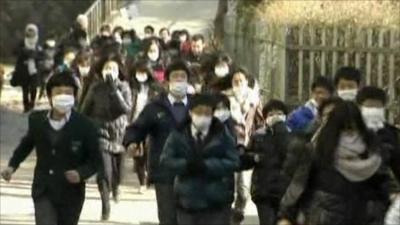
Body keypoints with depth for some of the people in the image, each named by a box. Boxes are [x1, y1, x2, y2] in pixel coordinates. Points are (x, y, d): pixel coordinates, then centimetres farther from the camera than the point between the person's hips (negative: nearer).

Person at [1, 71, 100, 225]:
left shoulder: (85, 126, -13)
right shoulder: (37, 120, -3)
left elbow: (95, 161, -6)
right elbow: (27, 143, 18)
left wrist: (81, 173, -25)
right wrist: (13, 165, 9)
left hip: (70, 195, -1)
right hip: (43, 192, 1)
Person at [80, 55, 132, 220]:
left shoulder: (124, 87, -3)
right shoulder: (96, 88, -3)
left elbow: (127, 109, -18)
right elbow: (85, 110, 6)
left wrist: (114, 89, -23)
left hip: (119, 134, 2)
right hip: (101, 132, -2)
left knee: (117, 170, 15)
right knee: (104, 172, -16)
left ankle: (115, 186, 51)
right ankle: (105, 206, -2)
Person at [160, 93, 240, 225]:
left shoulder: (222, 135, -3)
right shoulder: (178, 135, 1)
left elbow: (233, 162, -9)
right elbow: (166, 159, -3)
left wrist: (206, 165, -22)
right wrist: (186, 165, -21)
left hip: (216, 203, -2)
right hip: (188, 200, 2)